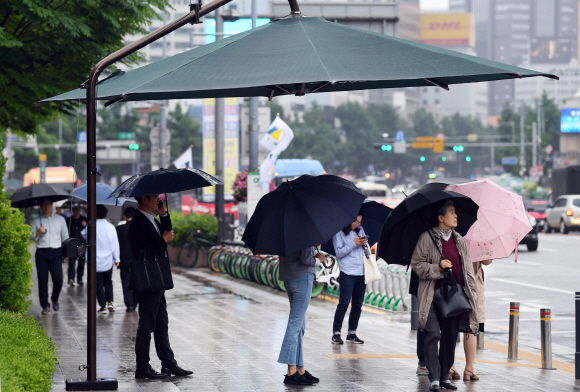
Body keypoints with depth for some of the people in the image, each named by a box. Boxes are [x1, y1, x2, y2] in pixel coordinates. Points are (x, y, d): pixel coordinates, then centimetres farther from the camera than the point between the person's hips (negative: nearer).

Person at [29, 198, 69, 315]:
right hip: (42, 253, 0)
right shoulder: (36, 221, 11)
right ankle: (45, 306, 5)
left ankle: (55, 299, 15)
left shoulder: (60, 219, 14)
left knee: (58, 279, -12)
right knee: (42, 280, -3)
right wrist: (38, 233, -12)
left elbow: (65, 237, 18)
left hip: (56, 253, 0)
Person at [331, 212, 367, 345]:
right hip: (347, 273, -6)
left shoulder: (360, 230, 16)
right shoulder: (339, 233, 0)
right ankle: (336, 333, -4)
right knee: (344, 303, -9)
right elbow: (339, 253, -7)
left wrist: (364, 244, 0)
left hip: (361, 273, 6)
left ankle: (352, 333, 12)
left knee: (358, 304, 5)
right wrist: (354, 243, -15)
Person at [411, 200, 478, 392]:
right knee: (433, 334, -12)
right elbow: (417, 264, -4)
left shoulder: (459, 241, 14)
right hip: (433, 295, -5)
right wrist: (438, 267, -18)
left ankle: (445, 376, 17)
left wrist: (470, 294, 9)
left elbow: (467, 269, 16)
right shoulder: (427, 238, -2)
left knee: (450, 337, 7)